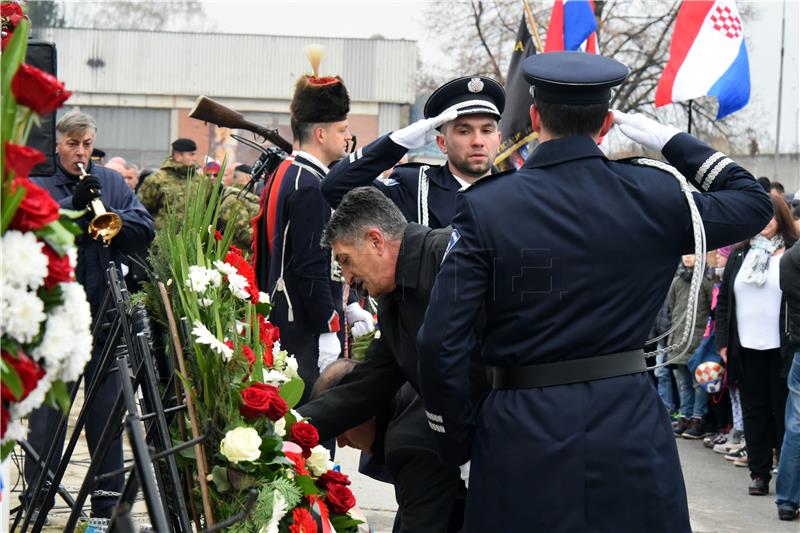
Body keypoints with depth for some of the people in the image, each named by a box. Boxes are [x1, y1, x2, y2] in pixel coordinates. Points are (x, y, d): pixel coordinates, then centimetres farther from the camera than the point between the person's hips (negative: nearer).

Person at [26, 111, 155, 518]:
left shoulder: (112, 183, 10)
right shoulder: (36, 184, 3)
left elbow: (144, 232, 1)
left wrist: (108, 217, -16)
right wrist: (73, 204, -23)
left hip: (104, 312, 3)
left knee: (105, 408, 8)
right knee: (46, 411, 2)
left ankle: (107, 504, 16)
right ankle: (36, 499, 10)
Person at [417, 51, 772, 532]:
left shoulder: (485, 207, -6)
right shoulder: (652, 195, -2)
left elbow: (441, 344, -9)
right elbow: (753, 202, 16)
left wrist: (458, 444, 3)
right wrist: (672, 141, 18)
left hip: (521, 431, -1)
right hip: (630, 424, 1)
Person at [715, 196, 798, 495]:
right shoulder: (740, 255, 11)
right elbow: (723, 300, 13)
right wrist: (723, 342, 6)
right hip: (746, 349, 4)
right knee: (754, 411, 8)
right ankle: (759, 473, 14)